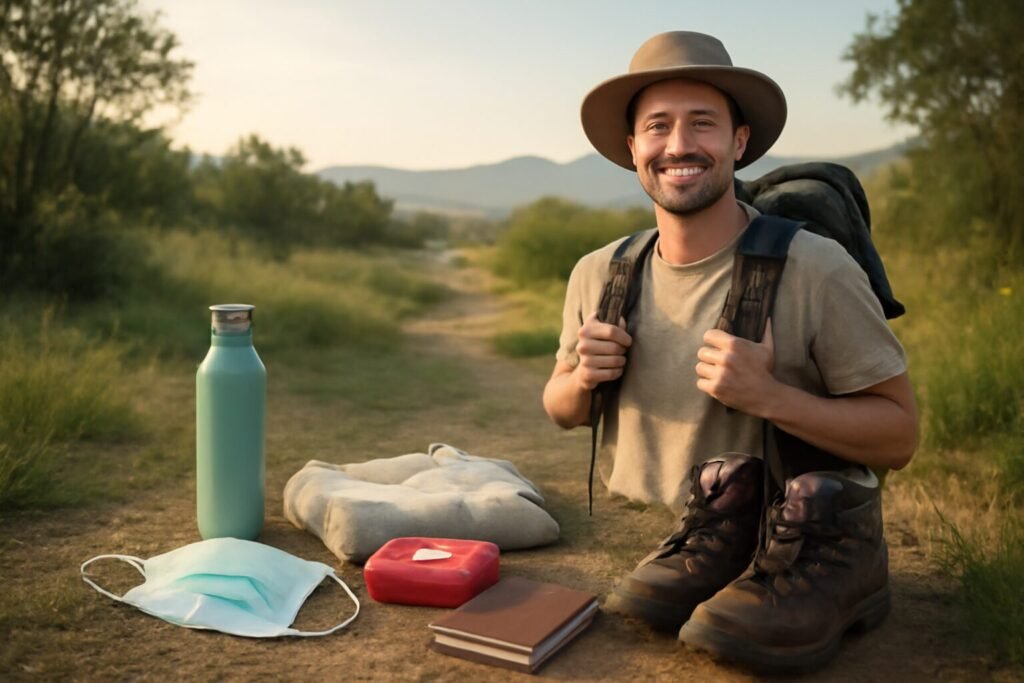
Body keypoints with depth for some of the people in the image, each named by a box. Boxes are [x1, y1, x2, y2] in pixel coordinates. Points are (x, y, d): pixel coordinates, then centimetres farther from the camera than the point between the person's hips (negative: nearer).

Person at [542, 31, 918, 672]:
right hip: (711, 529, 4)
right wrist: (583, 379, -14)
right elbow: (561, 412, 9)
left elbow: (899, 437, -13)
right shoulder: (599, 276, -6)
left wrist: (766, 396, -28)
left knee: (727, 633, -24)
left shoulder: (817, 270, -19)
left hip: (823, 534, -3)